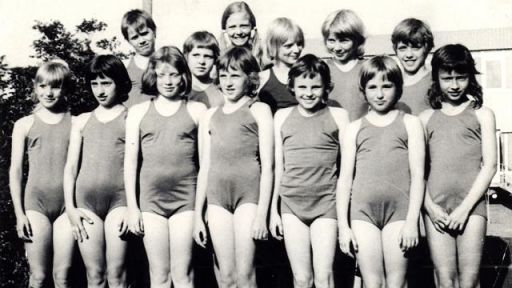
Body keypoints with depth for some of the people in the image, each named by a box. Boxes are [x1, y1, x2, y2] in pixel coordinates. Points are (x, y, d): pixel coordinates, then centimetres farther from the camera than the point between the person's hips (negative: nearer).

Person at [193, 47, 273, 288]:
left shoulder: (259, 110, 4)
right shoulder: (210, 116, 16)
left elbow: (267, 166, -2)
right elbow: (204, 168, 16)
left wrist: (262, 214, -9)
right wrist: (197, 215, 13)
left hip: (249, 193, -4)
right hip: (217, 197, 4)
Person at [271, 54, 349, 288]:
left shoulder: (338, 116, 2)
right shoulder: (282, 116, 8)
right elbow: (278, 166, 11)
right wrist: (273, 209, 10)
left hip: (325, 201, -2)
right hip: (291, 202, 2)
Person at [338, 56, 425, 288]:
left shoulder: (409, 123, 9)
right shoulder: (354, 129, 12)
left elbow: (418, 175, 2)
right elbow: (345, 179, 9)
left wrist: (412, 221, -6)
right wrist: (343, 225, 2)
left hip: (398, 210, -1)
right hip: (363, 211, 1)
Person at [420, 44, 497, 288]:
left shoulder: (482, 114, 10)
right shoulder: (426, 118, 13)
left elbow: (489, 165, 2)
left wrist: (465, 208, -6)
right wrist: (430, 206, -5)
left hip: (471, 204, -1)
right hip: (436, 207, 1)